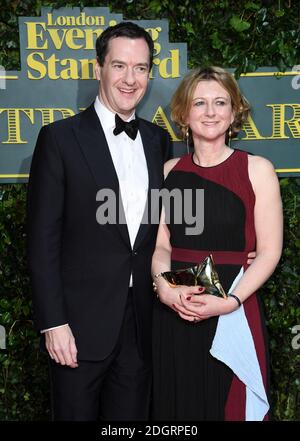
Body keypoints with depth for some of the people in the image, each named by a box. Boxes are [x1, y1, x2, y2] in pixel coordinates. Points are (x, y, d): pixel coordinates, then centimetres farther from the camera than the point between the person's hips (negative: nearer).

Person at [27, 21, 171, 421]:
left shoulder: (159, 141, 8)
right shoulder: (60, 138, -7)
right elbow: (43, 239, -9)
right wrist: (53, 323, -12)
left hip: (142, 325, 4)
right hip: (81, 324, -4)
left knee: (132, 416, 17)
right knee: (77, 413, 12)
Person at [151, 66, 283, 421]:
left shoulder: (257, 169, -4)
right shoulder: (170, 171, 5)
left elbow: (269, 251, -6)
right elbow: (161, 244, 6)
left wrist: (230, 301, -18)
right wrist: (164, 286, -13)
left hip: (233, 317, -3)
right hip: (173, 313, 3)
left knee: (229, 406, 10)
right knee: (176, 405, 15)